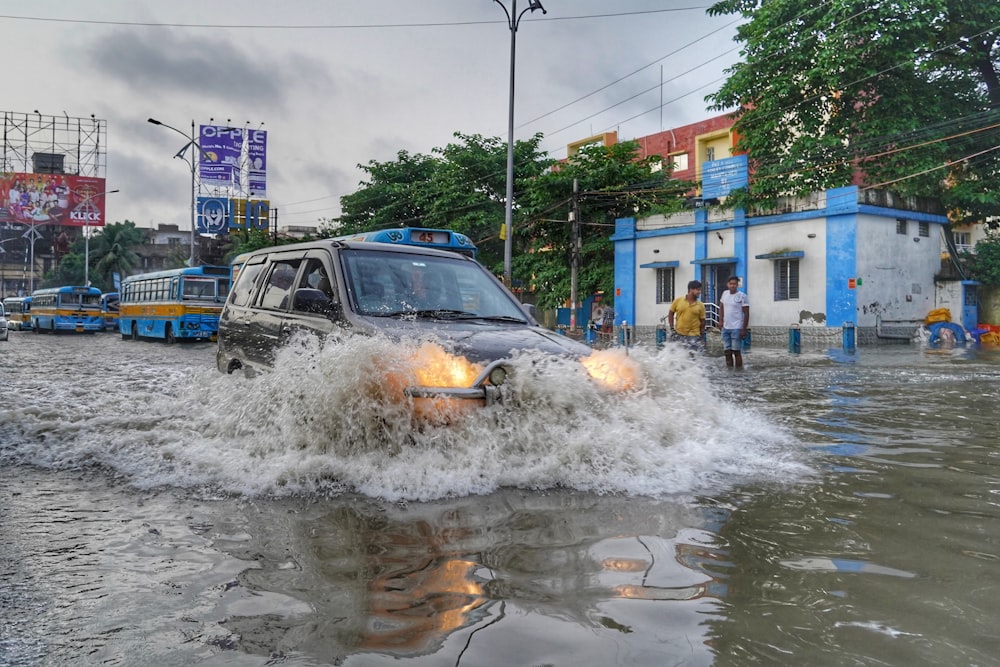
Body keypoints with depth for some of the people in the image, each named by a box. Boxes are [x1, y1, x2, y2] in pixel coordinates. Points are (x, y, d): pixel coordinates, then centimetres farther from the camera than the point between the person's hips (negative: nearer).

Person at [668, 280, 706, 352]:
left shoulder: (700, 305, -1)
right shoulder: (678, 301, -2)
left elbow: (702, 321, 5)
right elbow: (671, 313, 8)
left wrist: (702, 336, 3)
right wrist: (672, 328, 1)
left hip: (693, 336, -1)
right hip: (679, 335, 1)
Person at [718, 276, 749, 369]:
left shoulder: (742, 296, -9)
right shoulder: (725, 294, 7)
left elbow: (746, 314, -8)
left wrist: (744, 329, -12)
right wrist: (721, 320, 7)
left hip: (736, 329, -6)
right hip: (725, 328, 6)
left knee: (736, 351, -3)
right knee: (727, 351, 10)